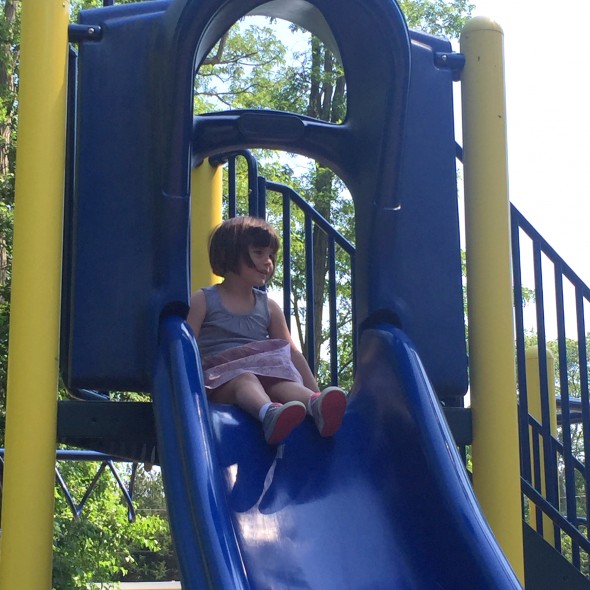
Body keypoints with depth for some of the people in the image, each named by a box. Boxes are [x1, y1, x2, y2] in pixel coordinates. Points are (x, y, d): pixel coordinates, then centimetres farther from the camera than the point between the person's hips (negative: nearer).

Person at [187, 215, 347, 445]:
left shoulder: (269, 308, 20)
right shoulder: (203, 301, 9)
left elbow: (292, 353, 19)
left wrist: (316, 393, 9)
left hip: (265, 375, 3)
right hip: (219, 378, -3)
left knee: (283, 383, -31)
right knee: (245, 379, -37)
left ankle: (317, 405, -63)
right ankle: (269, 413, -69)